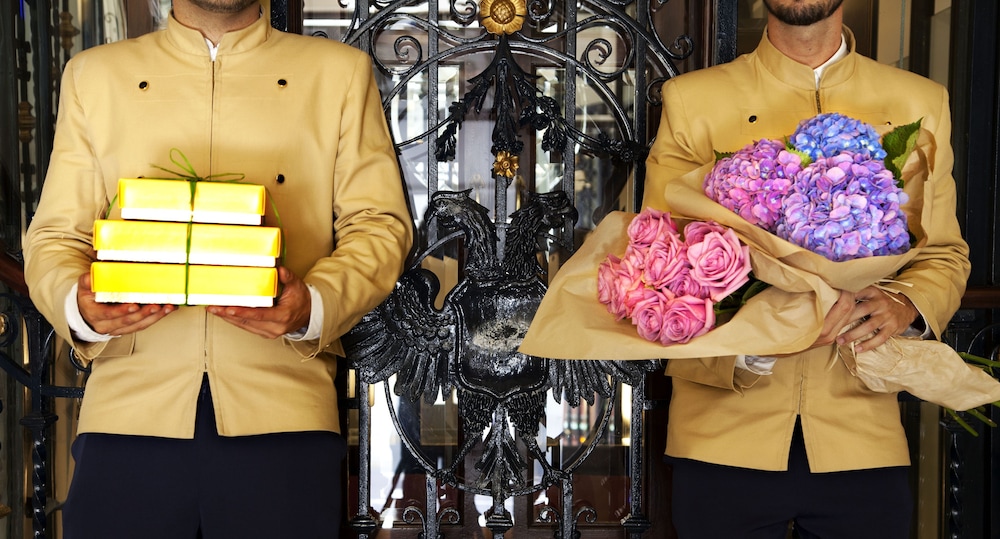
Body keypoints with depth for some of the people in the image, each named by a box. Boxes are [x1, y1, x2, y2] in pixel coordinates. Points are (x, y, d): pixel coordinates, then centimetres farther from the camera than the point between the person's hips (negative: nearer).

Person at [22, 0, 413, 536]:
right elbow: (53, 236, 14)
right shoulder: (93, 74, 16)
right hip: (128, 411, 1)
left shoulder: (342, 72, 12)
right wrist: (78, 306, -9)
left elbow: (380, 226, 6)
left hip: (284, 411, -1)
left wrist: (313, 306, -14)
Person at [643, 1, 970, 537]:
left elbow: (945, 255, 11)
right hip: (725, 433, -1)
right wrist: (747, 331, -22)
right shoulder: (691, 101, 1)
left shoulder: (921, 104, 8)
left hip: (862, 437, 2)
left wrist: (905, 305, -12)